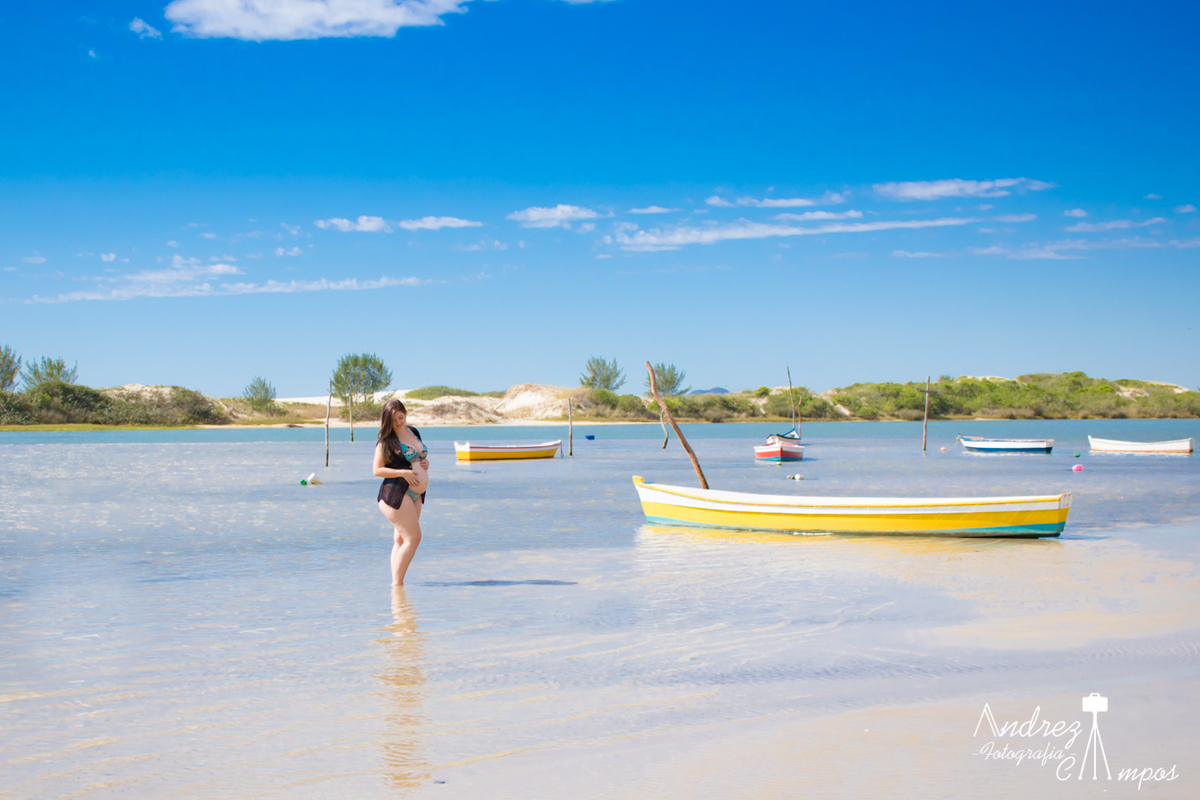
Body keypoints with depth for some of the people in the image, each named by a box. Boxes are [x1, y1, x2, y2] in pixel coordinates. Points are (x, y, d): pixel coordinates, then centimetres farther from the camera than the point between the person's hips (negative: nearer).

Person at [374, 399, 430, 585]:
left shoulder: (414, 433, 13)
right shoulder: (386, 441, -9)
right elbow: (377, 470, -11)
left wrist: (424, 464, 5)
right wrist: (403, 473, -20)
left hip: (415, 493, 8)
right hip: (395, 491, -8)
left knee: (401, 539, 9)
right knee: (413, 538, -11)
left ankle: (395, 581, 13)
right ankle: (397, 584, -6)